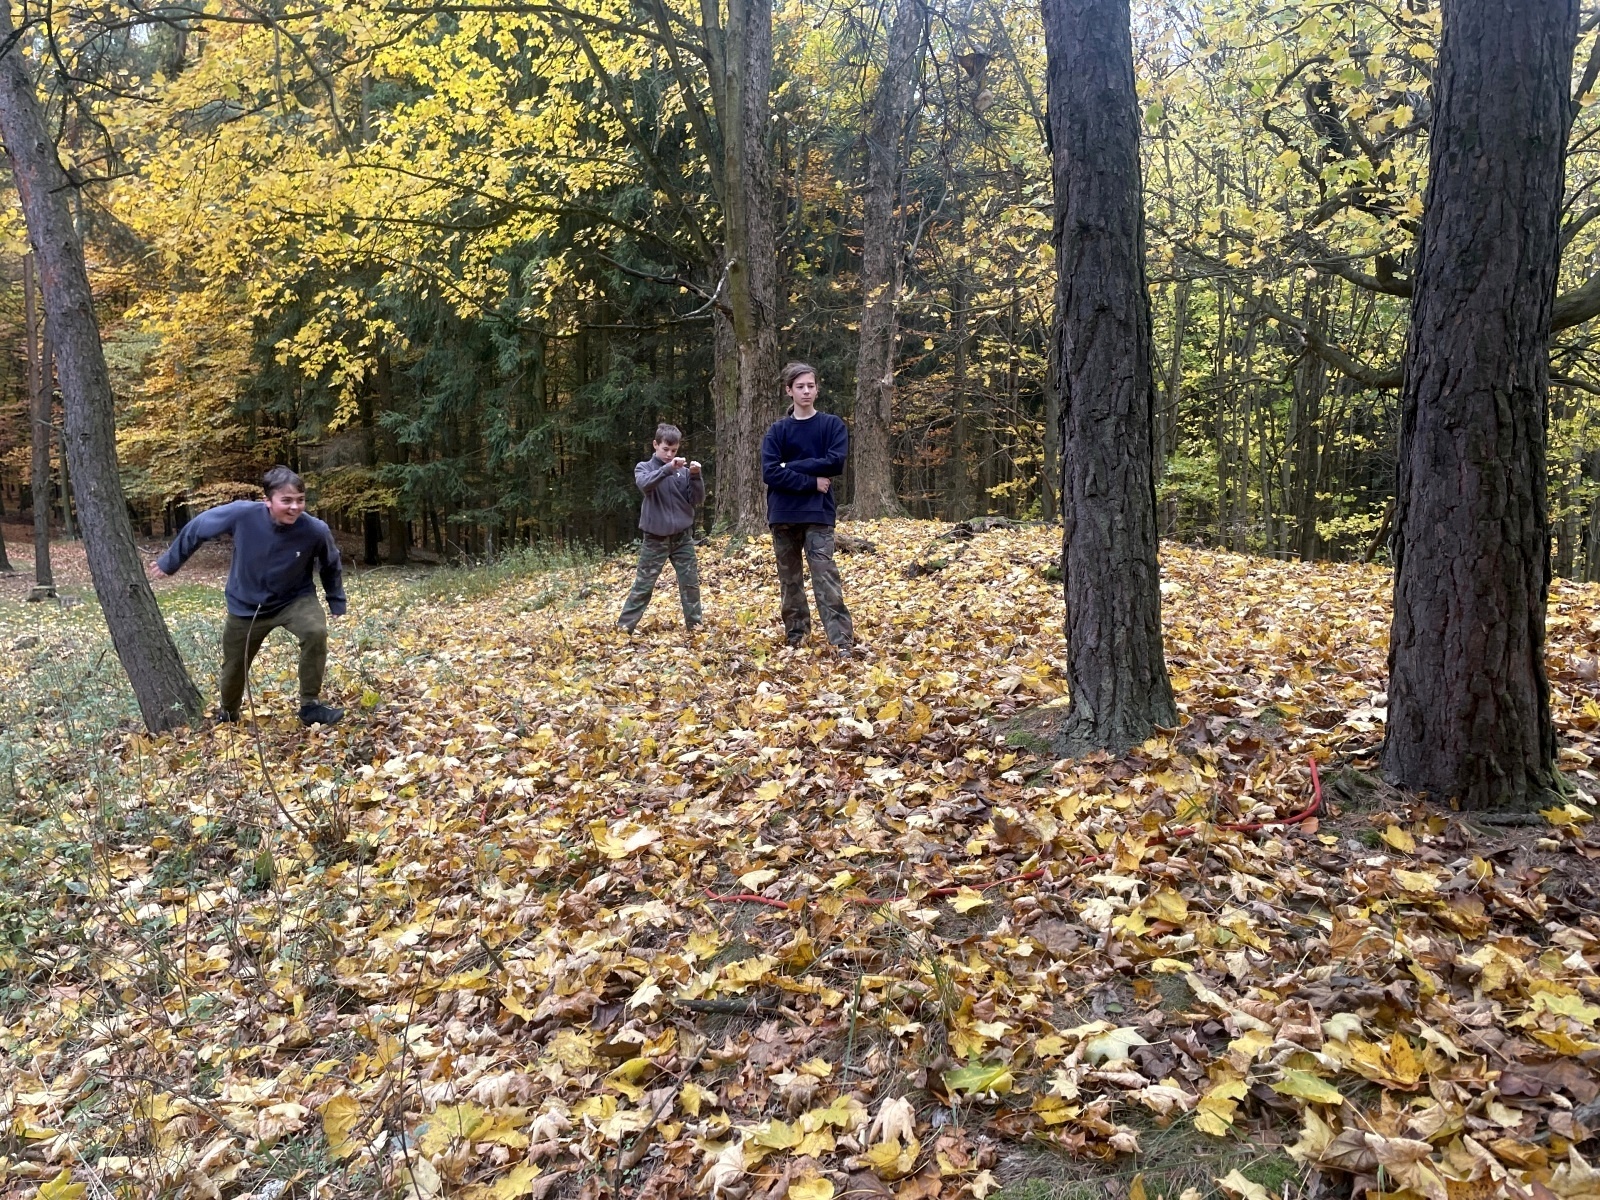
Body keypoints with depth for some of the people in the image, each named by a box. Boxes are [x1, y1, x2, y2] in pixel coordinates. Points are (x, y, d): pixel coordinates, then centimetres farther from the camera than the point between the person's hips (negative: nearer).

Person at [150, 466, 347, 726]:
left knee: (316, 632, -32)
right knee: (234, 668, 16)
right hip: (246, 606, 1)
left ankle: (311, 705, -16)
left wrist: (337, 605, 2)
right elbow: (199, 527, -9)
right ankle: (227, 714, 50)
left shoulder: (315, 530, -26)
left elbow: (332, 566, -4)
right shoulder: (242, 514, -28)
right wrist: (169, 562, 3)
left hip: (294, 599, -1)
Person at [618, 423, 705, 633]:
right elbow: (645, 484, -23)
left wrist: (696, 477, -16)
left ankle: (695, 624, 15)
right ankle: (624, 625, 7)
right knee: (643, 584, 1)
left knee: (690, 583, 5)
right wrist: (668, 469, -36)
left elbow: (698, 500, 0)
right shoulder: (644, 467, 0)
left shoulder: (684, 471, 4)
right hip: (656, 537, -2)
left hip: (682, 536, 2)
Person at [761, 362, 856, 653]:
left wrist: (792, 467, -8)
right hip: (782, 515, 3)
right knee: (789, 580, 10)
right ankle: (795, 637, 21)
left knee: (825, 578, -11)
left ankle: (843, 641, -14)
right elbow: (770, 473, -6)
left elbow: (835, 463, -10)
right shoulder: (777, 430, 6)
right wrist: (811, 481, -12)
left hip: (818, 513, -2)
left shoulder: (832, 425, 4)